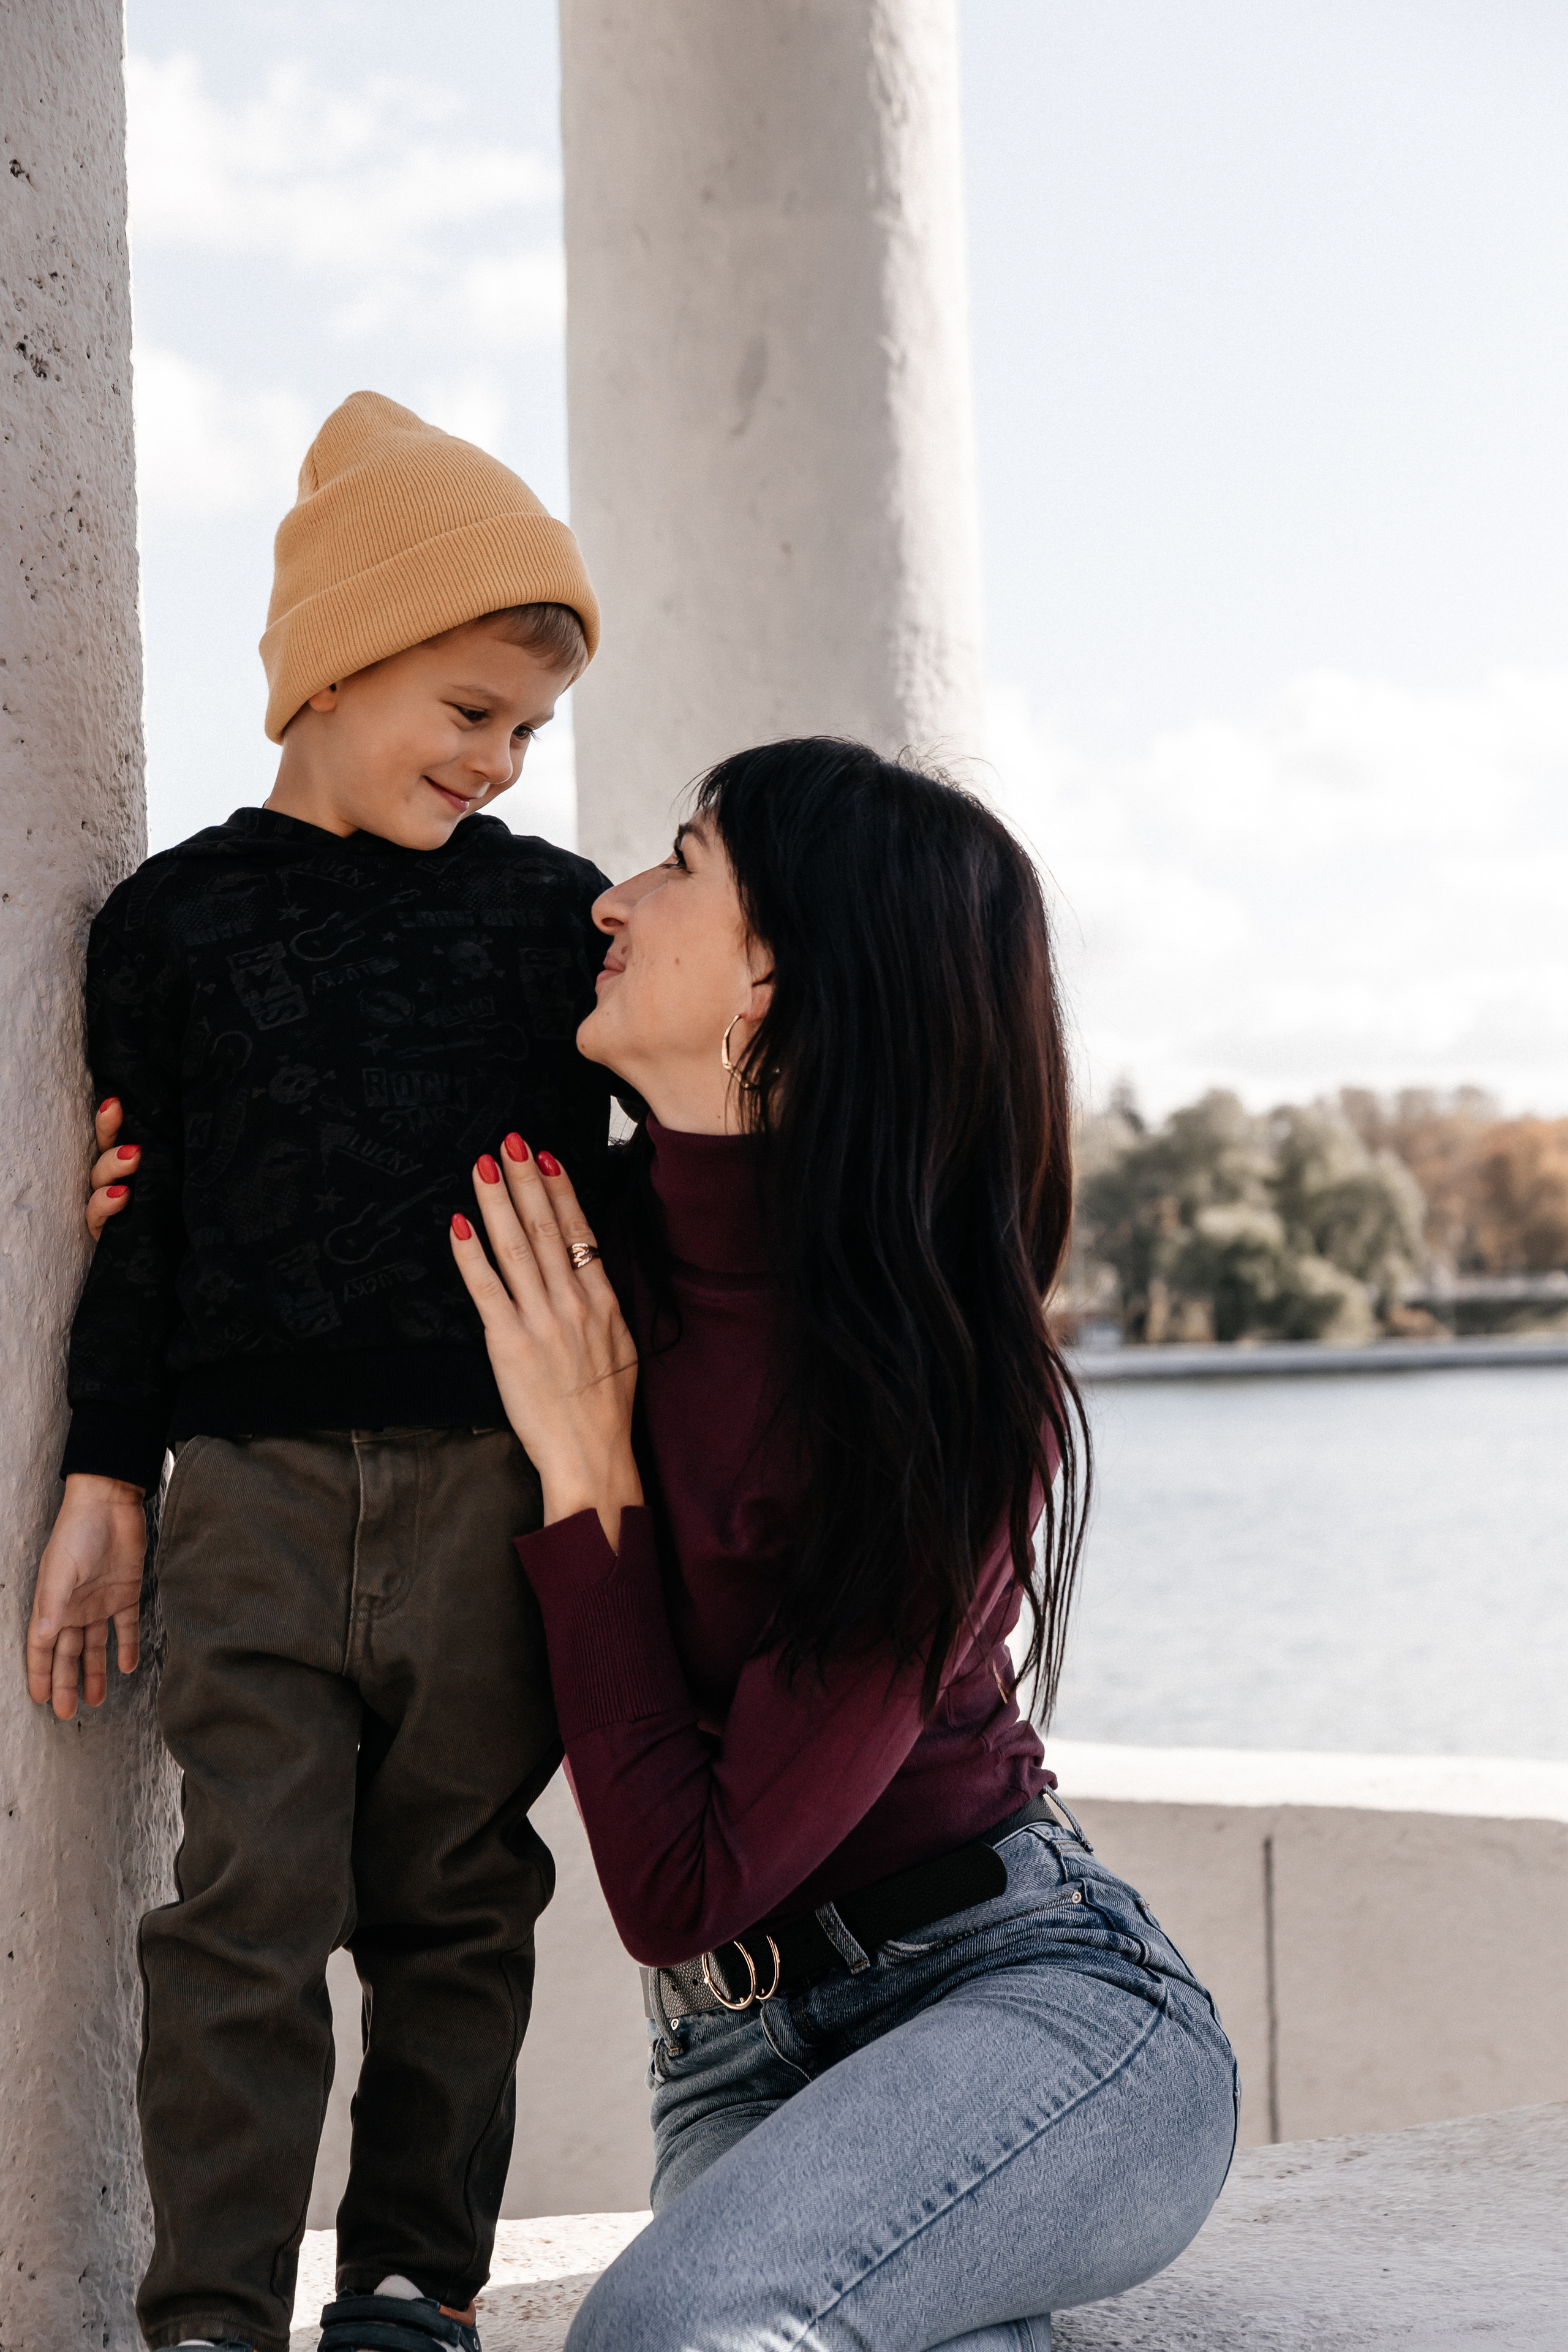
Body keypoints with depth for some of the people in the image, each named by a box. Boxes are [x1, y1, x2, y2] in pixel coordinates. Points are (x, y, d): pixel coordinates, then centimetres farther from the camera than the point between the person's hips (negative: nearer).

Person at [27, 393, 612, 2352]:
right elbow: (145, 1229, 7)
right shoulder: (176, 919, 6)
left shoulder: (548, 913, 8)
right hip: (254, 1479, -1)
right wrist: (105, 1487, 5)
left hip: (493, 1479, 1)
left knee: (455, 1902, 6)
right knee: (249, 1903, -5)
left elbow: (570, 1199, 12)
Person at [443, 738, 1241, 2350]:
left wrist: (587, 1471, -15)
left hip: (1029, 1987, -4)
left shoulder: (960, 1410, -19)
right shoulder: (582, 1244, -1)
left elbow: (679, 1890, -20)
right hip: (742, 2058, 4)